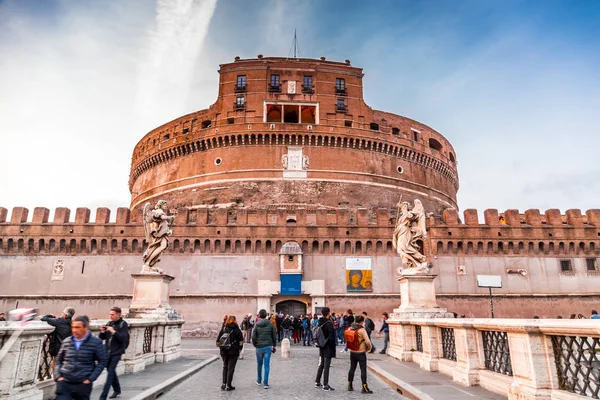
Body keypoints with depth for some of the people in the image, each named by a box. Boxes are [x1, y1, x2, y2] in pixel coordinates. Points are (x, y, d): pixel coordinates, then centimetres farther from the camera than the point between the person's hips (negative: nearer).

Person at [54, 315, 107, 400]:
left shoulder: (96, 342, -6)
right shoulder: (66, 341, 4)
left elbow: (103, 361, -3)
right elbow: (59, 360, 14)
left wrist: (91, 378, -9)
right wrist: (58, 376, 2)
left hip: (83, 384, -2)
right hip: (64, 382, 2)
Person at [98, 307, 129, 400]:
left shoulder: (123, 324, -9)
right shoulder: (109, 323, 6)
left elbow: (123, 338, -17)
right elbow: (102, 337, 10)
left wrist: (113, 331, -26)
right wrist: (102, 332, -11)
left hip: (116, 353, -6)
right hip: (107, 352, 6)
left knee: (110, 373, -8)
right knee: (111, 371, 17)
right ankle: (117, 389, 36)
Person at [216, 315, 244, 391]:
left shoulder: (223, 329, 1)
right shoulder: (236, 329, -7)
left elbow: (218, 340, 1)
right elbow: (241, 341, -7)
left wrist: (220, 347, 12)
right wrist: (239, 348, 7)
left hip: (223, 351, 3)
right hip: (233, 351, -3)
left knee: (225, 367, 19)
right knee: (231, 368, 5)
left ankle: (224, 384, 16)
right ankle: (228, 386, 8)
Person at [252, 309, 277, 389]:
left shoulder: (257, 325, -5)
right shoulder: (270, 324, -3)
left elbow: (253, 337, -5)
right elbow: (274, 336, 2)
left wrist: (255, 345, 12)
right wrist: (274, 345, 13)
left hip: (259, 347, 0)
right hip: (268, 347, 0)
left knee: (259, 365, 17)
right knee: (267, 365, 3)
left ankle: (259, 381, 31)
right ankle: (266, 383, 2)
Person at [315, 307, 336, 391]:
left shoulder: (319, 322, 4)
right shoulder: (329, 323, -19)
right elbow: (331, 337, -19)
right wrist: (333, 349, -13)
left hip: (321, 347, 7)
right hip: (328, 348, -7)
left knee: (321, 365, 19)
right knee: (326, 367, 0)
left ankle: (317, 382, 27)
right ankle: (325, 385, 5)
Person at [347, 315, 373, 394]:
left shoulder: (350, 329, 0)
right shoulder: (361, 330, -17)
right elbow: (367, 341, -21)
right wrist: (369, 348, -2)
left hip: (352, 352, 6)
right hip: (361, 353, -6)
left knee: (352, 369, 16)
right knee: (363, 370, 3)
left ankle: (349, 386, 23)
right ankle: (364, 388, 7)